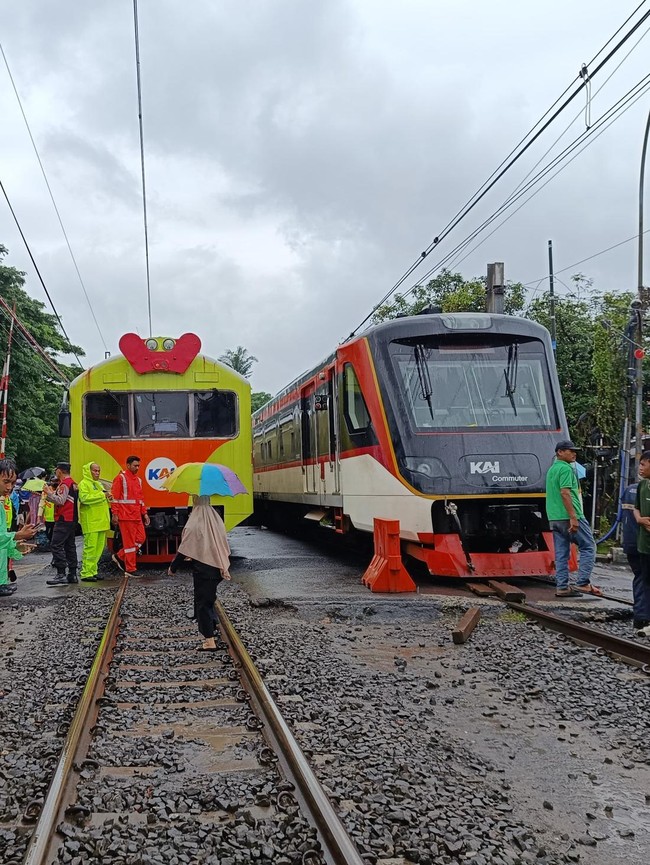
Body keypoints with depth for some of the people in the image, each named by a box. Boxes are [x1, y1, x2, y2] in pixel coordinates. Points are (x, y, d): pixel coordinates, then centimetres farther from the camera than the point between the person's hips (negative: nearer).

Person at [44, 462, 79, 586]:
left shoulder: (64, 484, -12)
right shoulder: (73, 484, 17)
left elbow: (60, 501, -20)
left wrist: (49, 493, -10)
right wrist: (52, 493, 12)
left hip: (63, 520, -10)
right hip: (72, 520, 10)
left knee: (56, 545, -10)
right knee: (70, 546, 12)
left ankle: (61, 575, -15)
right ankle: (72, 574, 14)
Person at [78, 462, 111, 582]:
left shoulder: (98, 484, 24)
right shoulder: (83, 484, -5)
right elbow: (84, 498, -22)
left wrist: (107, 498, 11)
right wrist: (101, 495, -17)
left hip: (101, 521, 9)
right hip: (90, 522, -9)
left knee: (99, 547, 8)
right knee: (90, 547, -11)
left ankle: (92, 571, 14)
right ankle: (86, 573, -9)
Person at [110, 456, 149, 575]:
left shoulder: (138, 480, 18)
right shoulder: (121, 478, -6)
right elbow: (114, 497, -10)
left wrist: (144, 513, 16)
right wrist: (115, 514, -15)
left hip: (137, 516, 8)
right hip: (125, 515, -8)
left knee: (141, 537, 5)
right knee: (129, 541, -4)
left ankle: (120, 556, 18)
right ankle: (131, 569, 2)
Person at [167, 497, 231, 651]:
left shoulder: (194, 524, -15)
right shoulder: (217, 520, 3)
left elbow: (184, 550, -12)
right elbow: (224, 545, 9)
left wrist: (173, 567, 0)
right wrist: (225, 567, 18)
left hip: (202, 569, -6)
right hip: (217, 568, 6)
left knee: (202, 602, -1)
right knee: (209, 598, 23)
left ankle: (209, 641, -6)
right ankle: (208, 629, 36)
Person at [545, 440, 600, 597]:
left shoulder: (552, 469, 20)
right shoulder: (566, 468, -10)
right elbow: (565, 493, -20)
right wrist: (573, 518, -21)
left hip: (554, 518, 9)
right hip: (568, 516, -9)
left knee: (561, 553, 8)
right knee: (588, 547, 0)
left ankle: (562, 587, 8)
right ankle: (583, 583, -6)